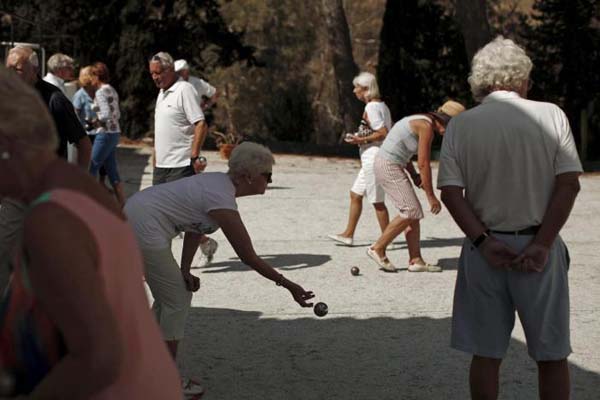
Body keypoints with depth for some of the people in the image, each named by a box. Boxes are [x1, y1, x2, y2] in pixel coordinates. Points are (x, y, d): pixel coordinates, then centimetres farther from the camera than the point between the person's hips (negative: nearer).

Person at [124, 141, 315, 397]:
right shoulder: (221, 199, -22)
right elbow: (248, 257, -20)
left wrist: (184, 270, 3)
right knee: (177, 300, -1)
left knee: (169, 295, 20)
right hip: (144, 226, -10)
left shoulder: (219, 183, 6)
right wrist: (287, 284, -14)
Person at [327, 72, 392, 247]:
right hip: (371, 159, 10)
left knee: (377, 201, -2)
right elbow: (391, 131, 15)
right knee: (355, 194, 14)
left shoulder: (371, 107, -15)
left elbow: (383, 133, -22)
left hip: (373, 158, -10)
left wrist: (361, 140, -14)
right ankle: (348, 234, 19)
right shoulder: (381, 105, 13)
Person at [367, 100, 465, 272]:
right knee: (410, 211, -10)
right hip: (389, 166, -10)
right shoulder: (427, 126, -15)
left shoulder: (422, 122, 15)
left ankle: (416, 260, 6)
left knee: (414, 213, 6)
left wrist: (414, 175, 8)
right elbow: (424, 163, -17)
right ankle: (378, 248, -1)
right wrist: (431, 196, -12)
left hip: (391, 166, 10)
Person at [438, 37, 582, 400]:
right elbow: (570, 184, -8)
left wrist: (482, 241, -9)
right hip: (539, 246, -1)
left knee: (486, 354, 10)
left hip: (485, 248, 1)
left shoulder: (461, 125, 0)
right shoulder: (551, 116, -2)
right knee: (552, 356, 10)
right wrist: (542, 244, -9)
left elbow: (450, 191, -8)